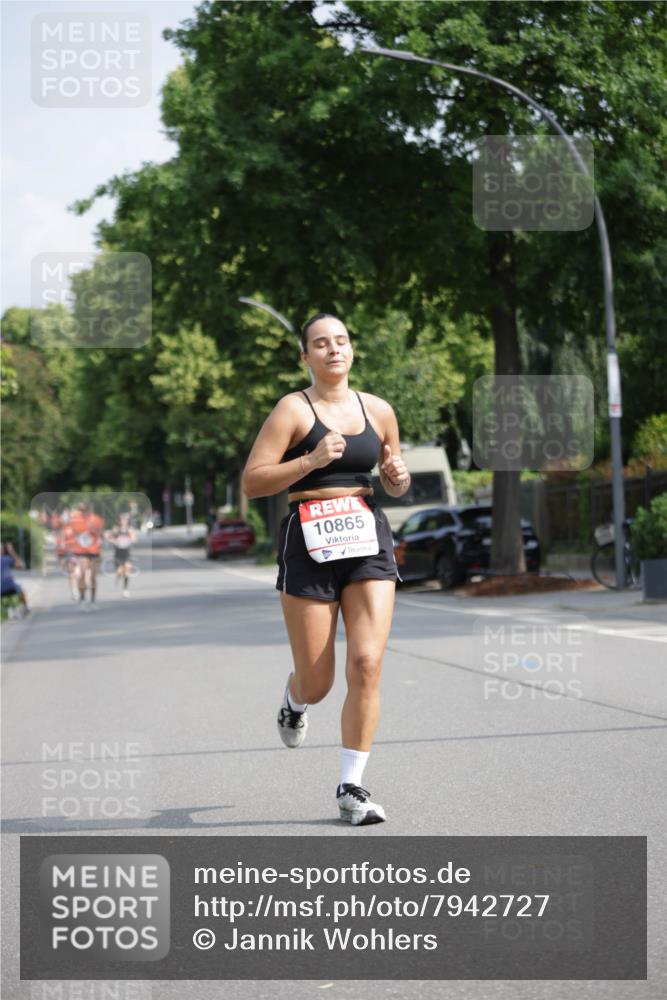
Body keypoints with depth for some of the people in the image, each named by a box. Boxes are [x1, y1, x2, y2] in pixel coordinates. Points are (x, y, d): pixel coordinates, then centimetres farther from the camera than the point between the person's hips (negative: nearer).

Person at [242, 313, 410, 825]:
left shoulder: (378, 410, 10)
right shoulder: (294, 409, -4)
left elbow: (395, 482, 23)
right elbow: (252, 481, -9)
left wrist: (399, 477, 0)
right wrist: (311, 460, -20)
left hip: (368, 538, 3)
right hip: (309, 542, -3)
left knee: (367, 664, -11)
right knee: (317, 683, 3)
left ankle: (352, 787, 0)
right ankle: (295, 700, 43)